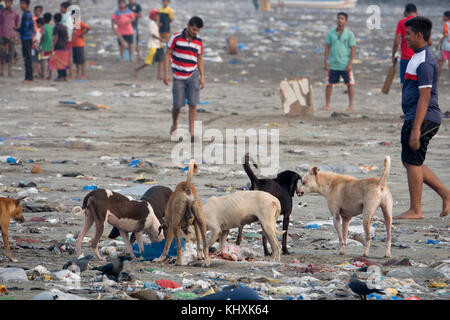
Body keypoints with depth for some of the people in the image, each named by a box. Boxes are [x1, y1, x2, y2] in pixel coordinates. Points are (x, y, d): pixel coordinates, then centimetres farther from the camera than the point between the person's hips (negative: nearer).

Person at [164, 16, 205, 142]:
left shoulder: (199, 41, 2)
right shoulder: (176, 38, -6)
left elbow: (199, 59, 11)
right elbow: (168, 55, -2)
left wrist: (202, 77, 7)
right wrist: (166, 73, -8)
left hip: (193, 76, 2)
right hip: (179, 77, -2)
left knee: (193, 104, -7)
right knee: (177, 105, 0)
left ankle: (191, 132, -3)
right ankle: (175, 124, 29)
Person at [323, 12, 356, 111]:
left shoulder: (349, 34, -1)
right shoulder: (331, 33, 6)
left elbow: (352, 50, -2)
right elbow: (327, 47, 8)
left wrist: (350, 64, -9)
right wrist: (326, 60, -3)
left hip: (345, 65, -2)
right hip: (333, 65, 2)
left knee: (350, 84, 1)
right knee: (329, 84, 2)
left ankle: (351, 104, 10)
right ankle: (327, 104, 10)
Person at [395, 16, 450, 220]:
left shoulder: (424, 62, -17)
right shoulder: (418, 58, 16)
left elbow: (424, 98, -21)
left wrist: (416, 129, -24)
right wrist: (412, 125, 25)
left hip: (422, 119, -10)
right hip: (415, 118, 10)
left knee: (412, 162, -3)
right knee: (410, 162, 14)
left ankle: (415, 210, 4)